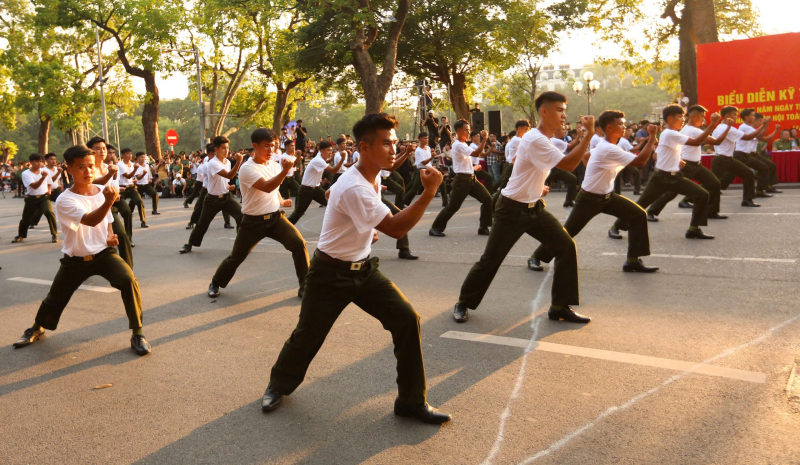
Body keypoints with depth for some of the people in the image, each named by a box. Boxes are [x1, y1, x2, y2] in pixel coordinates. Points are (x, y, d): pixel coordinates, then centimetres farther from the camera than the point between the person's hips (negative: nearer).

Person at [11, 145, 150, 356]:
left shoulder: (102, 191, -2)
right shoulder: (64, 200, -17)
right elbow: (90, 220, -36)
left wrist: (110, 237, -6)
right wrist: (108, 202, -54)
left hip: (103, 253, 1)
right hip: (75, 259, -1)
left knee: (129, 280, -25)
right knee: (55, 298, 14)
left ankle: (137, 334, -11)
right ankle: (37, 329, 49)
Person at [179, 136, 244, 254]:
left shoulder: (228, 162, 3)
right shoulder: (212, 163, -21)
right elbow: (229, 175, -36)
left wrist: (228, 186, 4)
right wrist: (238, 162, -47)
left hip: (226, 196, 5)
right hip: (213, 199, -5)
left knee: (242, 215, -15)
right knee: (202, 224, 8)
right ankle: (189, 244, 31)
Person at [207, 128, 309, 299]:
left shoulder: (274, 165, 4)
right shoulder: (247, 168, -17)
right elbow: (267, 187, -34)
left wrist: (281, 201, 26)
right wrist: (284, 171, -45)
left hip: (275, 217, 4)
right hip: (253, 222, -4)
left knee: (299, 244, -17)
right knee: (236, 258, 8)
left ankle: (305, 286, -4)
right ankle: (215, 283, 36)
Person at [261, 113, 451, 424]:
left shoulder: (374, 177, 1)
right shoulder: (354, 188, -28)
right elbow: (396, 229, -32)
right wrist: (429, 193, -33)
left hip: (364, 269, 7)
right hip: (331, 274, -7)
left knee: (407, 319, -7)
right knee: (308, 336, 7)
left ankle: (411, 401, 5)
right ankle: (279, 385, 39)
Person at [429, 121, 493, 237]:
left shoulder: (464, 145, 18)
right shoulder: (458, 145, -14)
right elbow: (476, 153, -24)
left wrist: (473, 167, 17)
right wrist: (484, 139, -21)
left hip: (471, 179, 9)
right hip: (462, 180, -9)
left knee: (487, 199, -2)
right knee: (453, 206, -6)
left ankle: (483, 227, 5)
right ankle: (435, 228, 8)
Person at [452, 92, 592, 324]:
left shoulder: (540, 138, 8)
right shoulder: (535, 140, -22)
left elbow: (516, 160, 24)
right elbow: (569, 164, -29)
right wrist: (589, 134, -27)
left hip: (534, 207, 9)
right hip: (512, 209, -9)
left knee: (567, 247, -2)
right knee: (490, 259, 0)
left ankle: (560, 307, 7)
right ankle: (463, 303, 20)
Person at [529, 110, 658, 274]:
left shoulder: (604, 145, 3)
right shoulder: (609, 149, -27)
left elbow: (585, 156, 21)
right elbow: (640, 161, -30)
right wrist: (652, 137, -25)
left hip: (607, 196, 9)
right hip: (589, 199, -9)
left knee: (639, 215, -2)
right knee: (567, 231, -1)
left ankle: (633, 260, 2)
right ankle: (536, 257, 18)